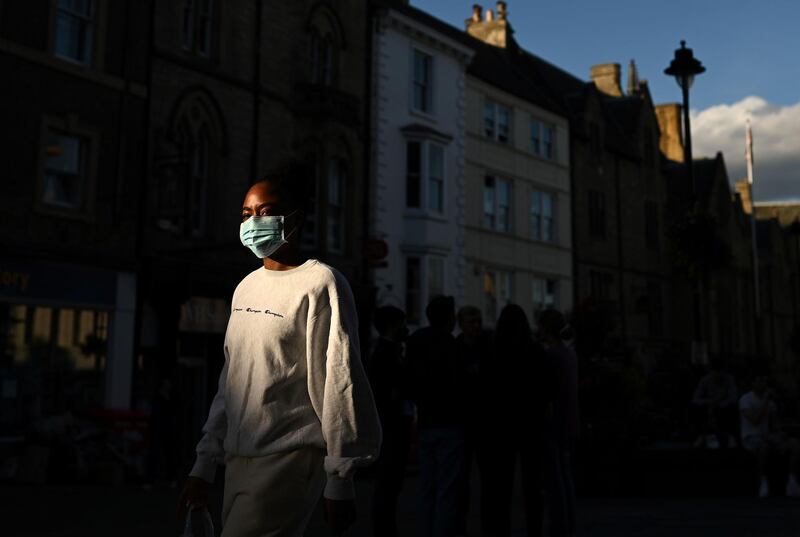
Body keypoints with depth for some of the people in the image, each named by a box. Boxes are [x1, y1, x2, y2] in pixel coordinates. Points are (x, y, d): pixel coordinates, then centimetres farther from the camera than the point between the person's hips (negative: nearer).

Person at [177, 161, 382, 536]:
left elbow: (339, 382, -10)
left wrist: (340, 483, -10)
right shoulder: (245, 288, 15)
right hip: (239, 460, 7)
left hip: (289, 461, -7)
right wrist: (204, 466, 17)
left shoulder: (319, 284, -8)